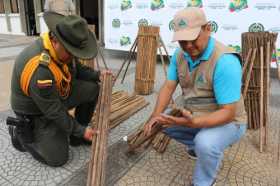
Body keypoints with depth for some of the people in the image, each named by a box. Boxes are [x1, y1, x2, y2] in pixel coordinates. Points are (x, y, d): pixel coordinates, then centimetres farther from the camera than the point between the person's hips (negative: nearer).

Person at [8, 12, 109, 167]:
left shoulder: (62, 47, -15)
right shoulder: (38, 69, -38)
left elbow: (76, 68, 7)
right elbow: (54, 111, -28)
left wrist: (97, 75, -9)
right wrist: (80, 130, -19)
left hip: (59, 94, 8)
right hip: (37, 112, -7)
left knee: (92, 89, -8)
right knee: (58, 158, -8)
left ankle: (76, 136, 9)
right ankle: (20, 133, 15)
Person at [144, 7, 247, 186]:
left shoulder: (225, 61, -31)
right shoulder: (180, 54, -7)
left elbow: (228, 113, -29)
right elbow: (168, 87, -6)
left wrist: (193, 122, -43)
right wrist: (155, 115, -20)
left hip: (226, 121, -6)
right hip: (191, 114, 7)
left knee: (205, 144, -34)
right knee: (160, 122, 2)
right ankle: (199, 145, 20)